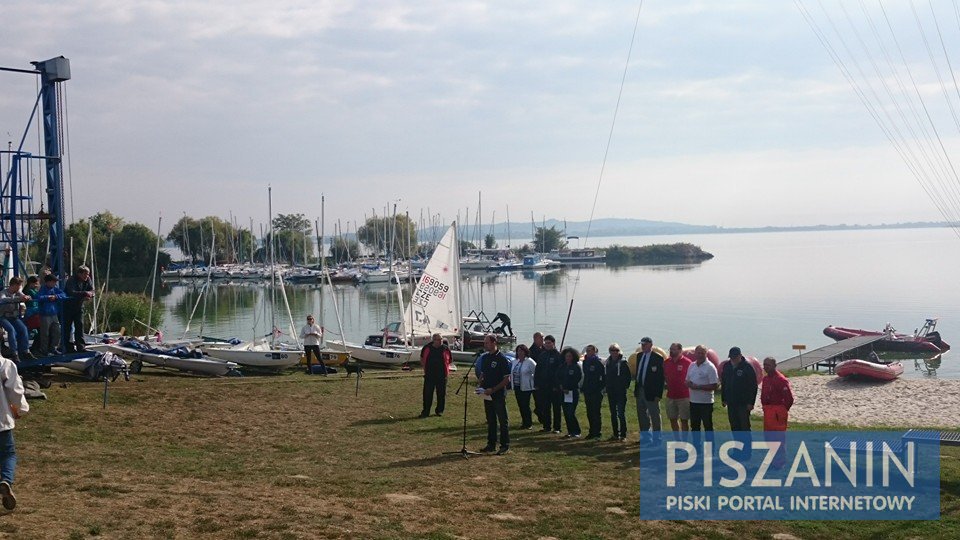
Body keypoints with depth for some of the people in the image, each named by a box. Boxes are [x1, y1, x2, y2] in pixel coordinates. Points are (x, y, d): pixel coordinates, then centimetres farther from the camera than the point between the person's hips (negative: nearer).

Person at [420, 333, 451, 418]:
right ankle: (426, 411, 8)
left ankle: (439, 410, 20)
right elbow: (422, 359, 17)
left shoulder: (445, 349, -1)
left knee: (441, 393, 6)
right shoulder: (427, 348, 1)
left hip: (442, 375, 0)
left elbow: (450, 360, 12)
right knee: (427, 393, 1)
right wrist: (425, 368, 10)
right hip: (429, 375, 0)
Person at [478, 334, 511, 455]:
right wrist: (481, 386, 2)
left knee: (503, 420, 0)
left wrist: (493, 389, -18)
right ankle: (491, 444, 21)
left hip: (499, 395, -7)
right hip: (487, 395, 7)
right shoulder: (484, 358, 10)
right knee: (490, 420, 13)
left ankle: (505, 446, 4)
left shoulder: (502, 359, -11)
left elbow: (507, 379, -13)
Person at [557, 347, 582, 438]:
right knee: (566, 413, 6)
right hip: (563, 393, 6)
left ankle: (576, 432, -3)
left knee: (571, 413, -12)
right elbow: (558, 378, 12)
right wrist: (561, 386, -5)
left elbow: (578, 379, -8)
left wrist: (568, 388, -10)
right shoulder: (562, 367, 12)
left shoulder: (577, 367, -4)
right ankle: (570, 431, 14)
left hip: (573, 392, -6)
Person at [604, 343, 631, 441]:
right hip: (611, 392, 6)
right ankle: (615, 434, 17)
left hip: (620, 392, -6)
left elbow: (628, 376, -6)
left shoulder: (623, 362, -7)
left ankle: (623, 435, -3)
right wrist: (606, 385, 7)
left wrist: (625, 386, -10)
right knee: (613, 414, 10)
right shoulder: (608, 362, 9)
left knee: (621, 414, -7)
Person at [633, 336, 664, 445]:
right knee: (642, 416, 16)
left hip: (651, 392, -8)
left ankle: (656, 438, 12)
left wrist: (658, 394, -17)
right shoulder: (639, 356, 9)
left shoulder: (657, 358, -13)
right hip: (640, 390, 8)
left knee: (655, 417, 3)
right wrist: (636, 389, 12)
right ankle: (645, 437, 28)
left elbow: (660, 377, -14)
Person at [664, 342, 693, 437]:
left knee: (684, 420, 0)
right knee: (673, 419, 10)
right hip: (670, 396, 5)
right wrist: (668, 384, 10)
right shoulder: (666, 362, 7)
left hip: (684, 396, -5)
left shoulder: (687, 362, -9)